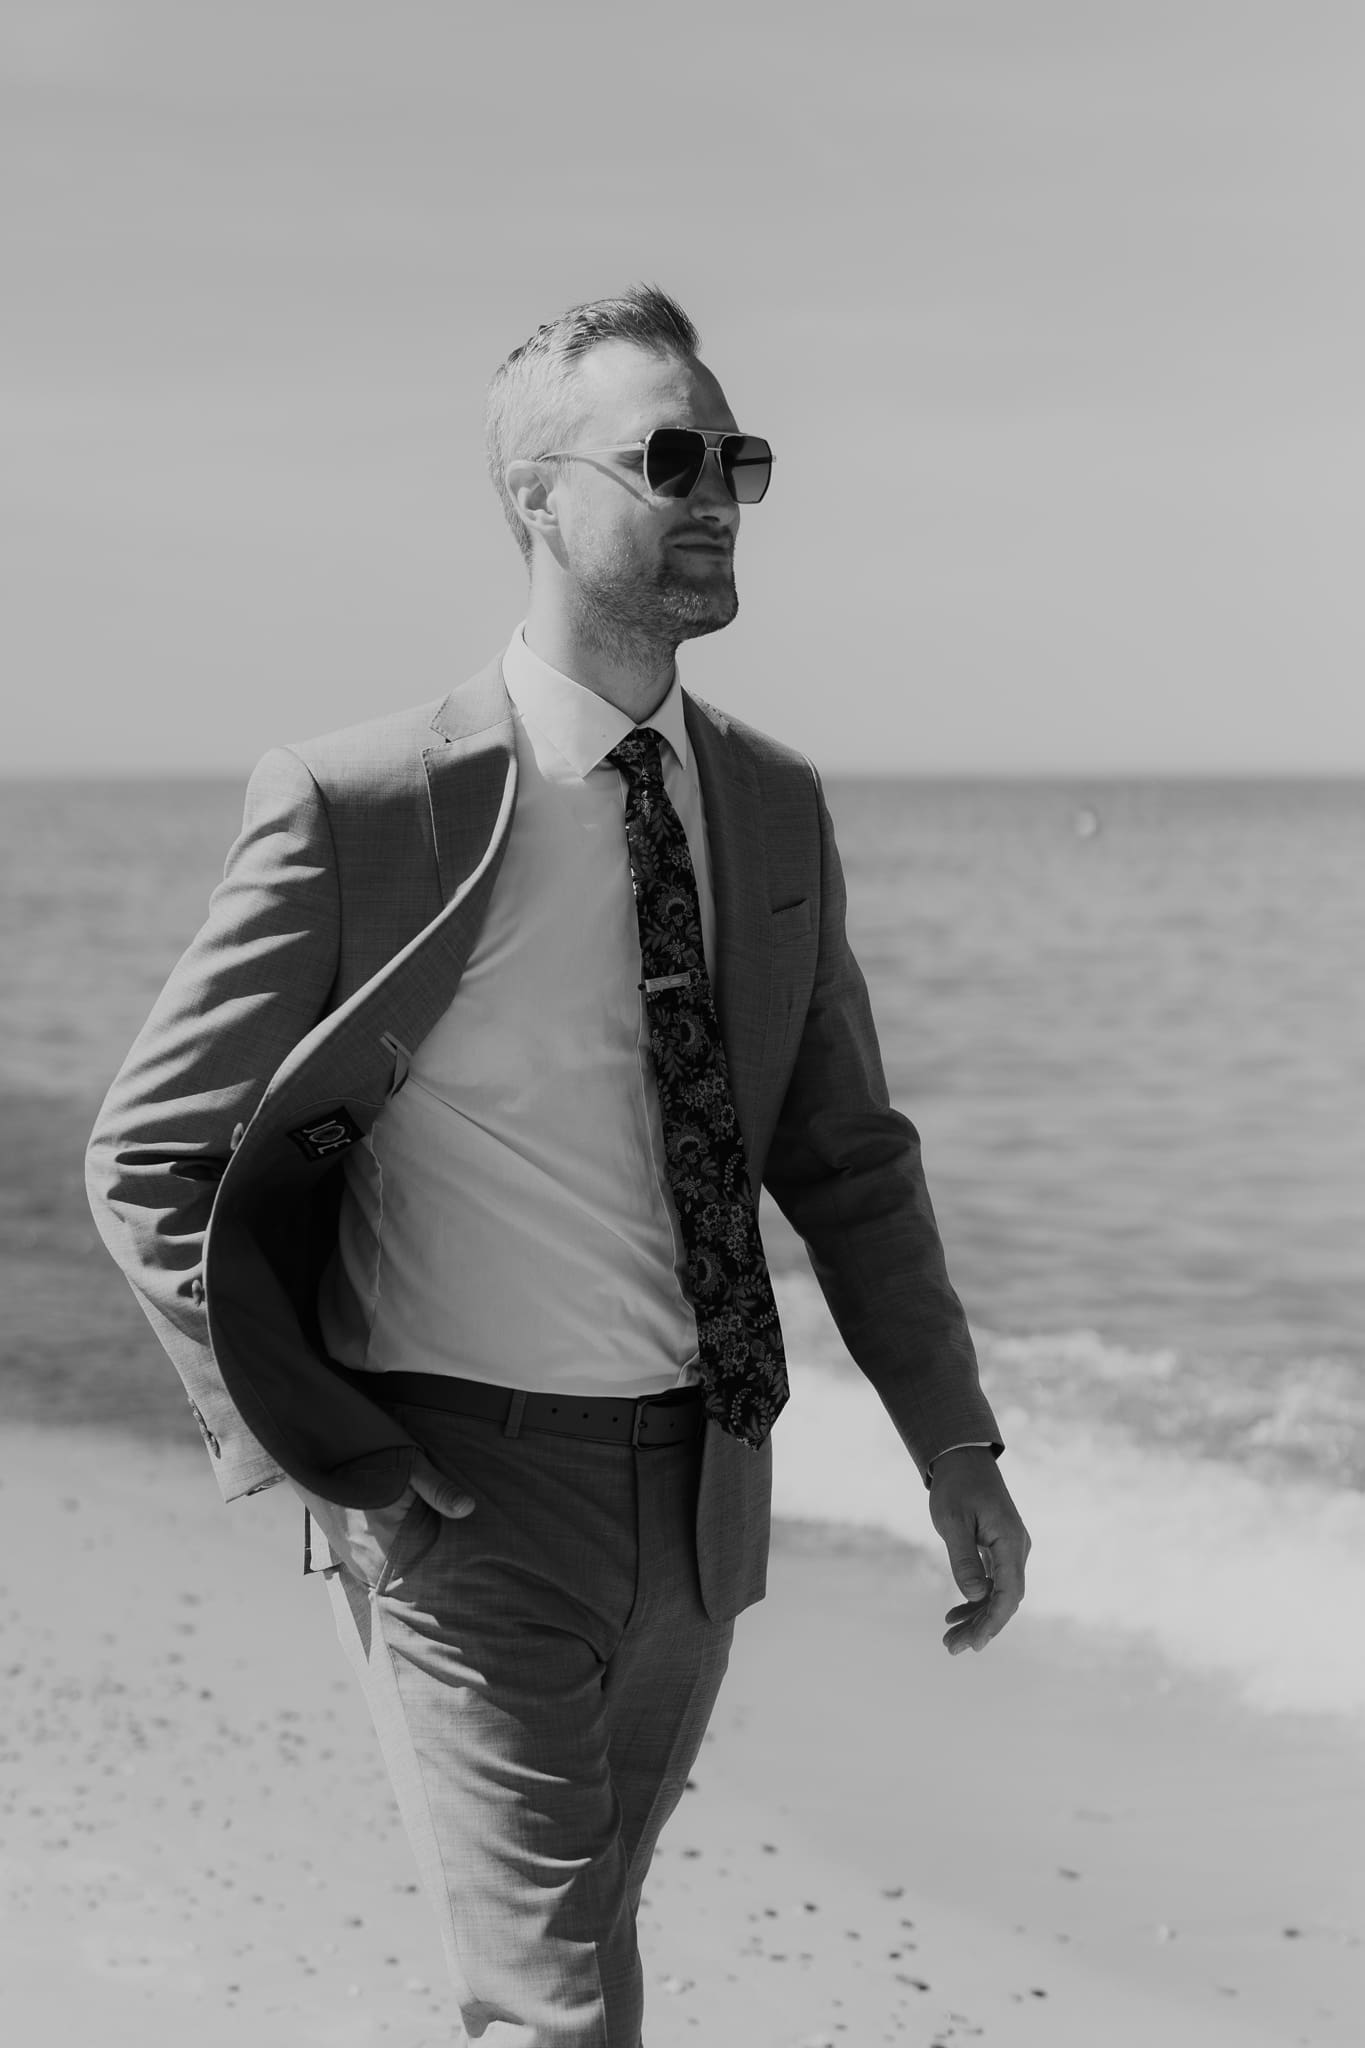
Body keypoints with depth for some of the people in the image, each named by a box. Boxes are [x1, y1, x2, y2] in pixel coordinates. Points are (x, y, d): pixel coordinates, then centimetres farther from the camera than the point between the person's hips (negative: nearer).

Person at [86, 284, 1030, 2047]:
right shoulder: (358, 808, -15)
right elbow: (151, 1173, -9)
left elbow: (847, 1156, 12)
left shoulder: (776, 806, 4)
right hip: (464, 1499, -6)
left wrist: (955, 1448, 6)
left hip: (702, 1493, 6)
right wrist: (336, 1461, -12)